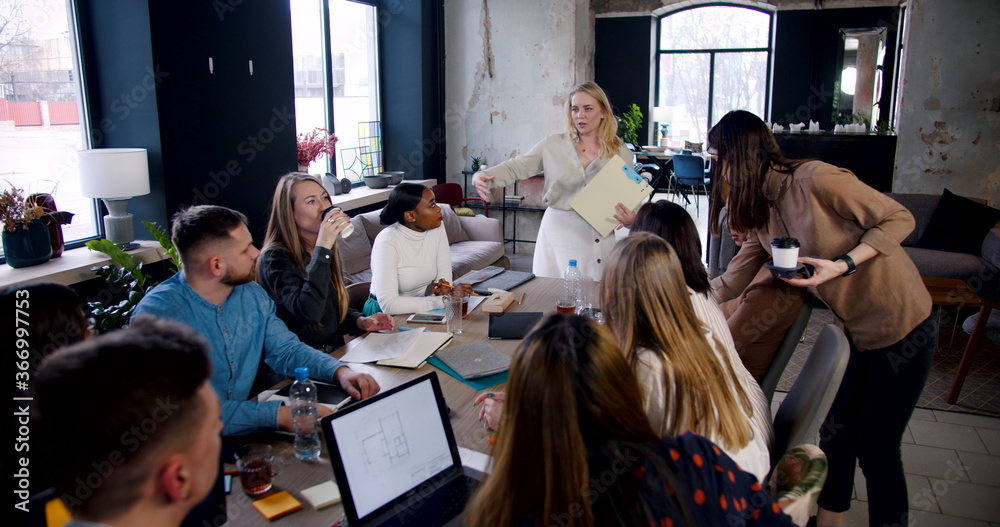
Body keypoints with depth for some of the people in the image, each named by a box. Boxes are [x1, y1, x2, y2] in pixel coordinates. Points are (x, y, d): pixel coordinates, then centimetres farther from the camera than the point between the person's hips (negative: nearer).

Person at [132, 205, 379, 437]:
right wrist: (277, 414, -32)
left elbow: (287, 350, 13)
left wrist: (340, 371, -6)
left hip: (247, 433, 7)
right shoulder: (159, 313, -19)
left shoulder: (252, 295, 4)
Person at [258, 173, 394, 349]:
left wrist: (361, 321, 1)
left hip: (336, 352, 7)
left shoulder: (326, 249, 10)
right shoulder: (275, 257, -14)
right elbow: (309, 313, -29)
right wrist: (322, 249, -27)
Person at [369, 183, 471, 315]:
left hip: (423, 306, 6)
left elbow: (445, 275, -3)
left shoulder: (437, 229, -6)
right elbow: (388, 304, -29)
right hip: (387, 313, -6)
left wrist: (442, 288, -27)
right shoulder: (387, 241, -24)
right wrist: (442, 301, -31)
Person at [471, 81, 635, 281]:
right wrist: (484, 177, -16)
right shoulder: (553, 145, 3)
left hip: (596, 238, 0)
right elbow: (516, 167, 1)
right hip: (557, 232, 1)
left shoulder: (620, 153, 3)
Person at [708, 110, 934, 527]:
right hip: (854, 330, 7)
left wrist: (841, 265, -27)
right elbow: (729, 284, 6)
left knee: (875, 447, 2)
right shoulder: (762, 212, 3)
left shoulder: (814, 180, -22)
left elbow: (899, 219, -16)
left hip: (902, 327, -7)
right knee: (834, 435, 13)